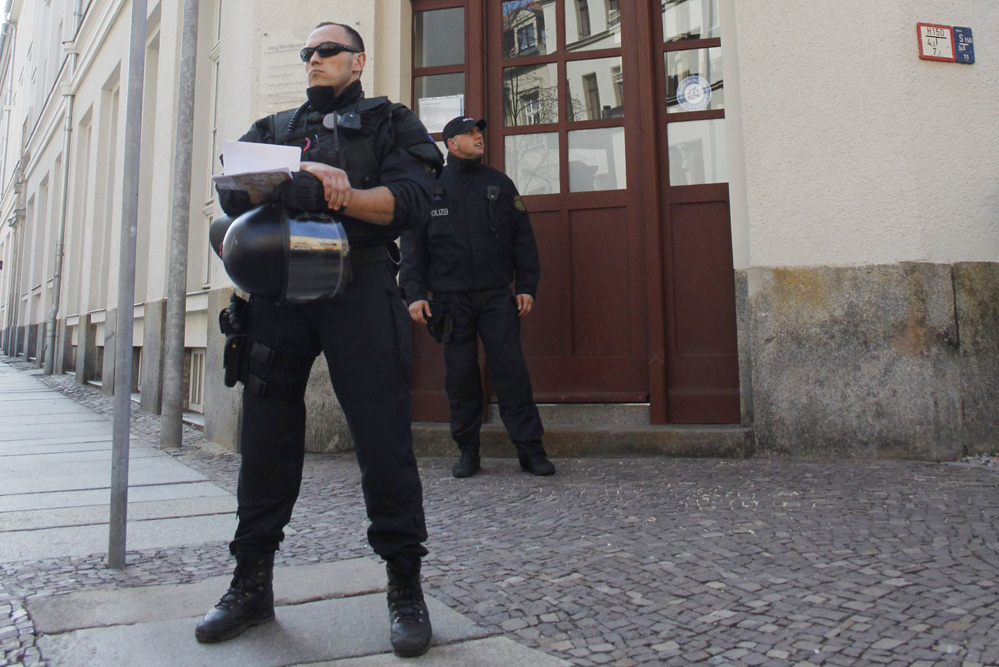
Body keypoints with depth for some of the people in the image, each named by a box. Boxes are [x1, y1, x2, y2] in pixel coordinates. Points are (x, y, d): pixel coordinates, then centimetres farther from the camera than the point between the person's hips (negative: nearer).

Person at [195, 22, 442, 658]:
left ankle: (405, 587, 6)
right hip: (278, 288, 4)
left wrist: (331, 194, -16)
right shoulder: (275, 128, 27)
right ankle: (253, 585, 19)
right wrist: (300, 174, -9)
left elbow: (410, 200, -2)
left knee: (384, 438, -7)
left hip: (360, 286, -3)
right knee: (266, 437, 5)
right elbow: (232, 186, 9)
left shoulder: (392, 123, 16)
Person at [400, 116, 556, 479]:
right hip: (451, 298, 0)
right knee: (460, 375, 3)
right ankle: (468, 451, 15)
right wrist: (414, 293, -3)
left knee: (512, 370, -6)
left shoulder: (500, 184, 14)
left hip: (497, 296, 0)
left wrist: (526, 287, 2)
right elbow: (413, 244, 7)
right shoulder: (429, 187, 10)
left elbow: (523, 238, 11)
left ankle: (530, 449, 1)